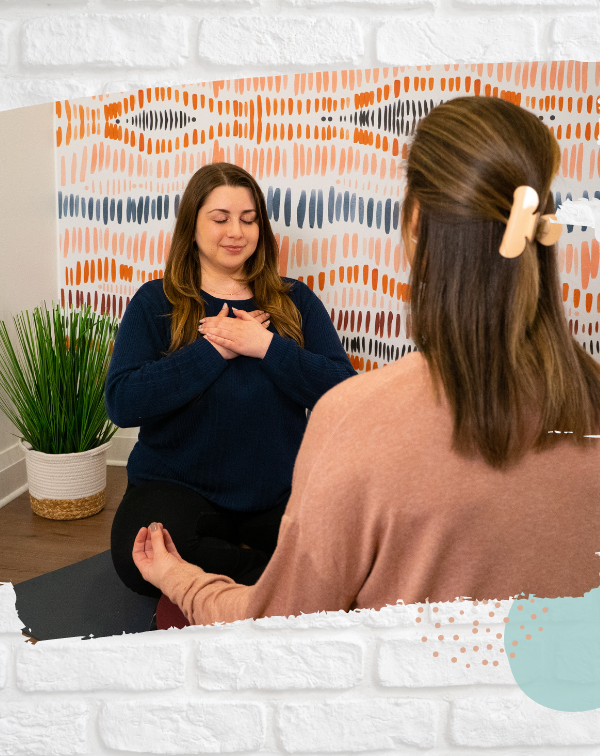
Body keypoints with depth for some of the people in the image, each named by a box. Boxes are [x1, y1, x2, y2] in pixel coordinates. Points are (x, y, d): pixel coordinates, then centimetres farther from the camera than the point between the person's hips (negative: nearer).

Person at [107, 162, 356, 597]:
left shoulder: (295, 301, 9)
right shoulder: (155, 303, 4)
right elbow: (122, 403, -10)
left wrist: (267, 347, -14)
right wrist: (213, 350, -13)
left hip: (280, 492, 1)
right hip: (177, 485, 0)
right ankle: (271, 576, -15)